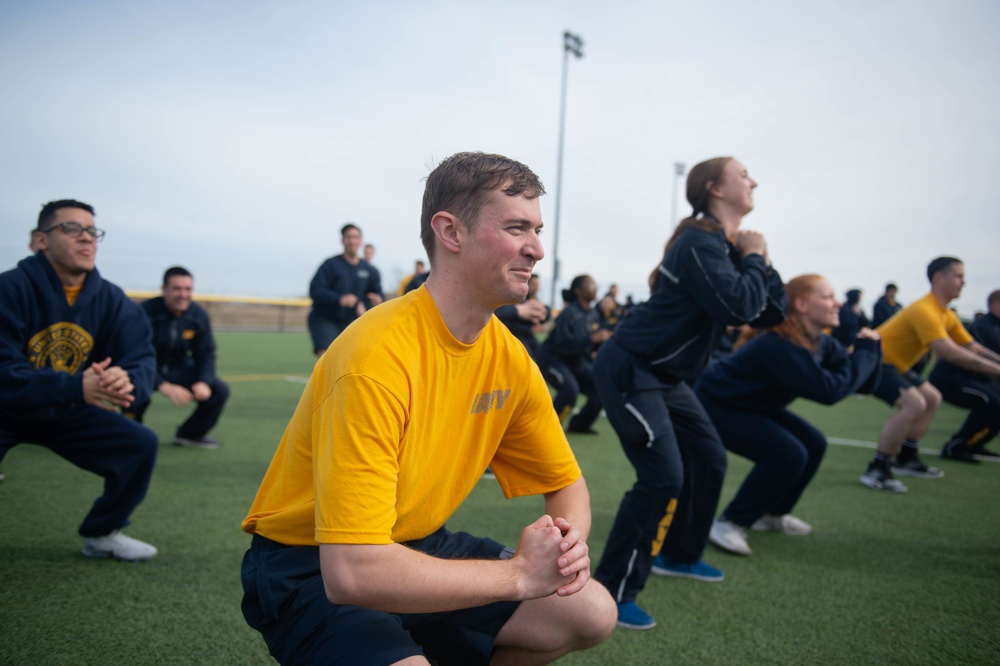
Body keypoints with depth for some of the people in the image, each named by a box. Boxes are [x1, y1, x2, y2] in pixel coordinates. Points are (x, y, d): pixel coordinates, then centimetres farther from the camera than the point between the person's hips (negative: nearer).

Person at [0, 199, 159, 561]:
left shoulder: (111, 299, -10)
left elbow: (141, 358, -15)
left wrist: (126, 380, -41)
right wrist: (77, 387, -46)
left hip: (66, 413, 5)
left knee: (141, 445, -6)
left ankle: (101, 534, 15)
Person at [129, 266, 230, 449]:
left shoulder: (199, 315, -9)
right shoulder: (145, 312, -26)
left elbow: (206, 354, -3)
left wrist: (203, 382, -24)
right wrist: (164, 386, -42)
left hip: (178, 368, 5)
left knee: (220, 390, -9)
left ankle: (191, 433, 15)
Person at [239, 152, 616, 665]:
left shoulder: (509, 358, -6)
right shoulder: (378, 357, -29)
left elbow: (567, 486, 7)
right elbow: (352, 570, -33)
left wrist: (568, 542, -16)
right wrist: (518, 573, -25)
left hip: (418, 548, 7)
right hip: (312, 568, -6)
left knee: (593, 614, -4)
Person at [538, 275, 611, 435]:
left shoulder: (594, 313, -2)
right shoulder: (569, 313, -24)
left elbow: (590, 344, 7)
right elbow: (563, 343, -33)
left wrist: (604, 337, -14)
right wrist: (592, 338, -37)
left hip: (576, 361, 8)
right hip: (554, 359, -8)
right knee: (570, 388, -30)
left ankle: (580, 424, 17)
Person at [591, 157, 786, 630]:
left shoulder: (728, 246, 11)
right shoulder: (701, 242, -18)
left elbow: (771, 314, 11)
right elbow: (740, 307, -28)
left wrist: (761, 262, -3)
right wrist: (753, 258, -12)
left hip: (665, 374, 10)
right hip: (629, 369, -10)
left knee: (708, 458, 16)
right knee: (662, 476, -17)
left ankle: (679, 556, 34)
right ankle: (613, 592, -7)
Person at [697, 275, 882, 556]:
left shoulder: (820, 344, -3)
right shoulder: (780, 345, -31)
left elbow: (863, 384, 0)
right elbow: (829, 390, -36)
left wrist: (870, 348, -17)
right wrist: (865, 352, -24)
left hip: (752, 405, 10)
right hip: (715, 406, -10)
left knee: (813, 444, 8)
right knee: (788, 455, -22)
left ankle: (772, 514, 23)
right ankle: (730, 524, -10)